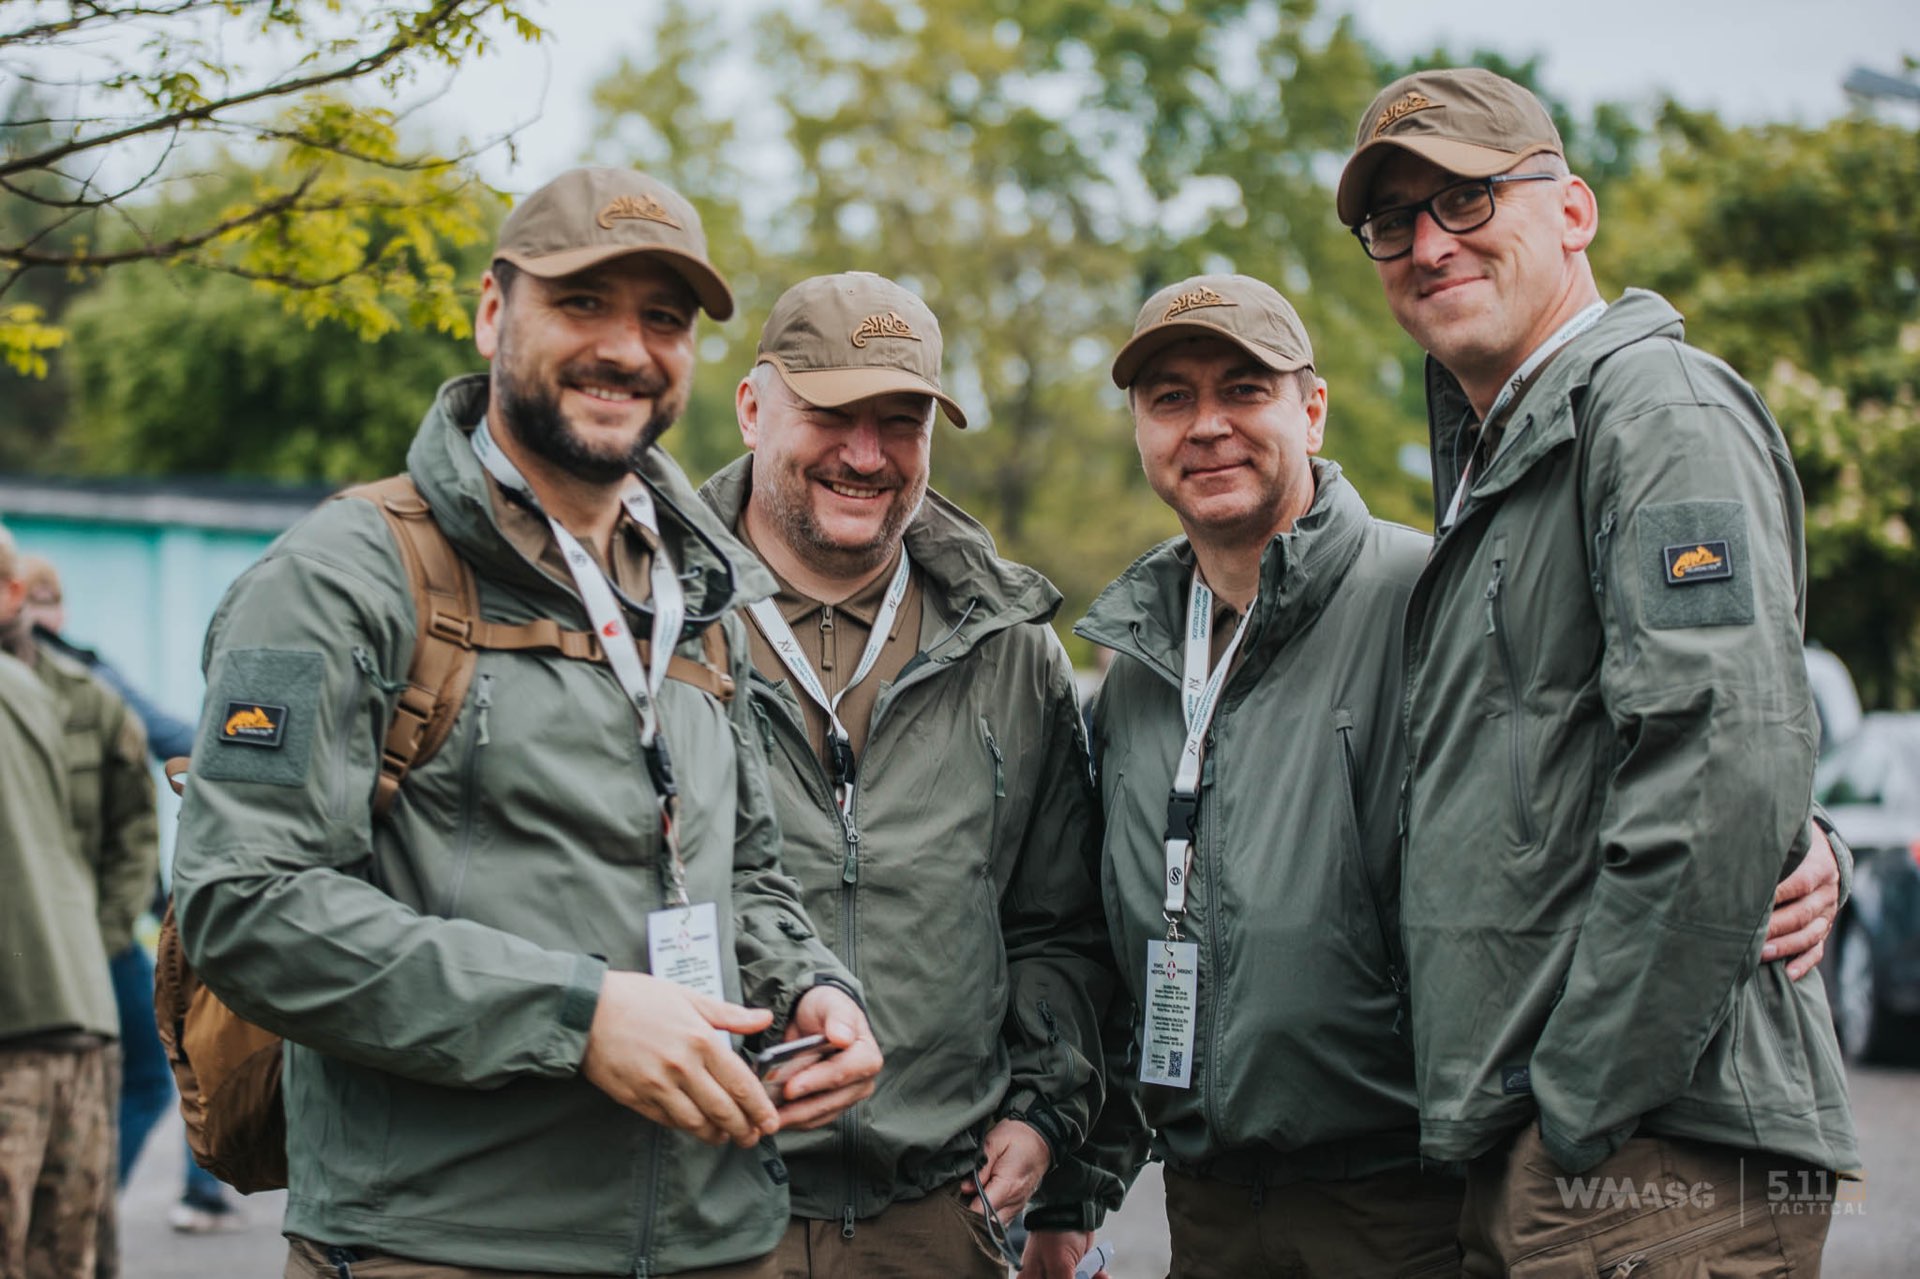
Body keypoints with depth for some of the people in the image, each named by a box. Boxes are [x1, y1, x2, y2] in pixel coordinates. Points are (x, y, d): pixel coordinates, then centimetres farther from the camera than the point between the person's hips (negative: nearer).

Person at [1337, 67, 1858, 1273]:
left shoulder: (1662, 406, -9)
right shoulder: (1490, 467, 21)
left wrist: (1586, 1112, -18)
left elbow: (1732, 772, -21)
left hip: (1656, 1155, -9)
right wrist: (1508, 1130, 15)